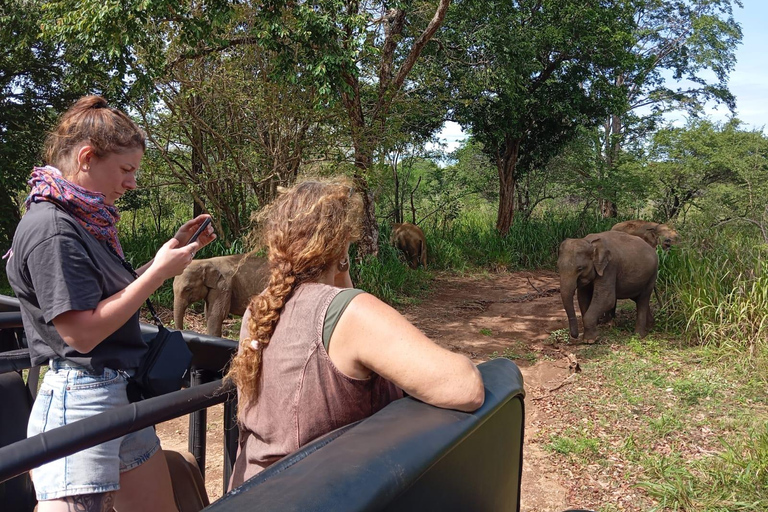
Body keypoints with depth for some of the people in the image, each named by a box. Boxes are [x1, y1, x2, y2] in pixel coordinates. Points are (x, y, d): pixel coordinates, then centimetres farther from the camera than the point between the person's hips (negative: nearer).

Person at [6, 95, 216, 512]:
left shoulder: (84, 221, 11)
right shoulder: (51, 228, -17)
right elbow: (82, 332, -21)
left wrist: (173, 252, 7)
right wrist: (159, 271, -16)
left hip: (123, 397, 9)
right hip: (80, 402, -9)